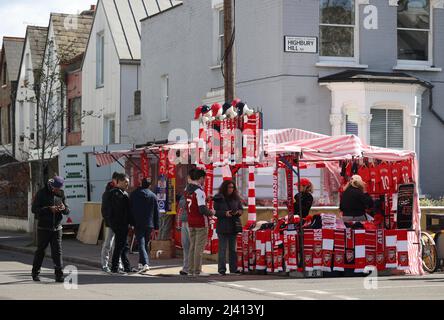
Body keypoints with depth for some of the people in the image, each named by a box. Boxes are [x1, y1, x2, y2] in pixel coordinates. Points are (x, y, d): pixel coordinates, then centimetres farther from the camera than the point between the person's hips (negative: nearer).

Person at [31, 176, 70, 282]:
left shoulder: (61, 194, 6)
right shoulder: (41, 193, -6)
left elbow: (67, 211, 9)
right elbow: (34, 209, -12)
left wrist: (64, 208, -16)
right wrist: (49, 209, -23)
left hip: (57, 228, 3)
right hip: (43, 228, -3)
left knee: (57, 252, -4)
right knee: (40, 251, 8)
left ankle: (59, 275, -5)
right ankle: (35, 273, 22)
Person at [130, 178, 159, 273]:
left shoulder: (133, 194, 4)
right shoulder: (153, 196, 5)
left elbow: (129, 209, 5)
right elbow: (156, 212, 5)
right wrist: (156, 227, 9)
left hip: (138, 224, -2)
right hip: (149, 224, 2)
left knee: (141, 244, -7)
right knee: (145, 244, 15)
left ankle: (145, 264, -24)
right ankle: (141, 264, 22)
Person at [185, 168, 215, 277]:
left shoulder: (187, 190, 7)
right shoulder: (199, 191, -17)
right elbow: (202, 209, -21)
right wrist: (211, 212, -4)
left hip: (190, 222, 7)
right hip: (201, 223, -7)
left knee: (192, 246, 13)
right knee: (199, 247, -3)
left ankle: (191, 270, 16)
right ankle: (197, 271, -1)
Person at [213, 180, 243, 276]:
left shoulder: (236, 198, 10)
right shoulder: (218, 198, -3)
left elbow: (241, 208, 16)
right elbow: (215, 212, -5)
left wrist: (239, 212, -7)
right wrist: (225, 213, -20)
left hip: (233, 226, 4)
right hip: (222, 227, -4)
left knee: (233, 248, 9)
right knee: (222, 248, -6)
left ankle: (233, 269, 13)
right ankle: (222, 269, -5)